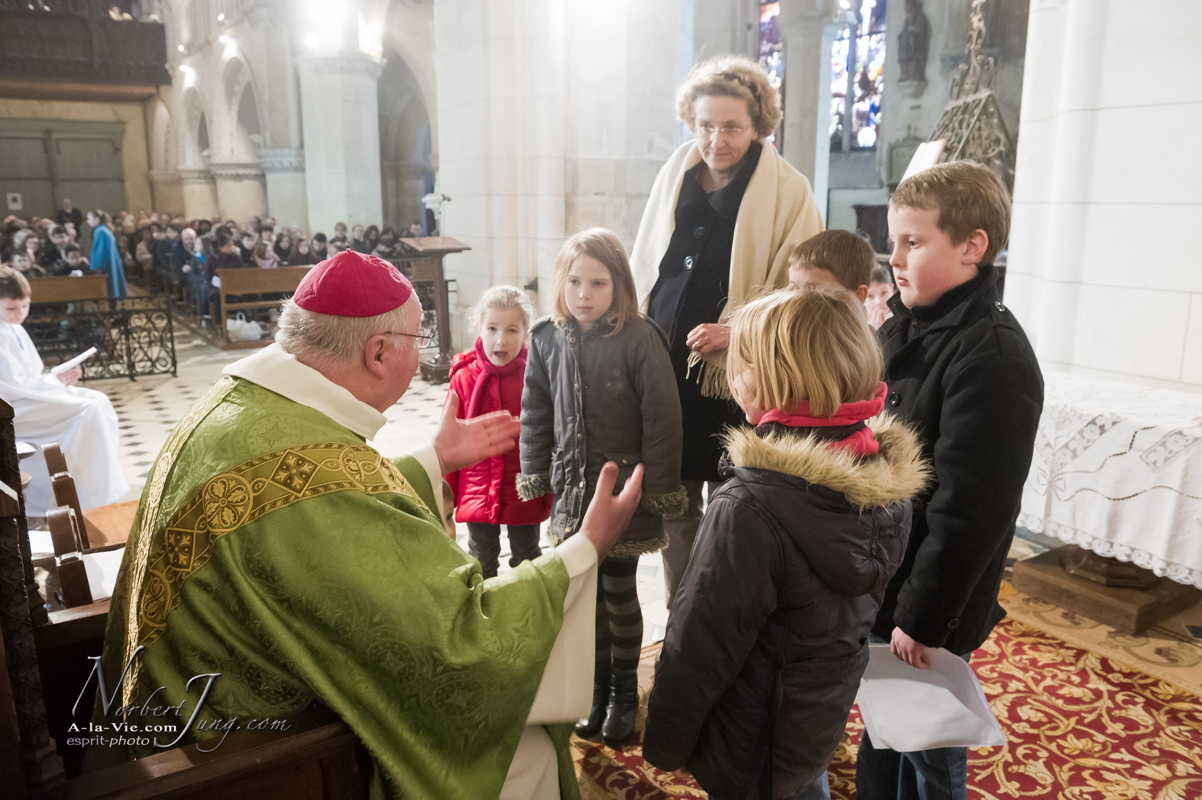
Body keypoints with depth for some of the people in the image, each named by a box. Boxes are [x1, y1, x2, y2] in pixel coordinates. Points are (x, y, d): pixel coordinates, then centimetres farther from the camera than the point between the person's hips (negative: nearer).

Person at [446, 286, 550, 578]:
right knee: (481, 559, 21)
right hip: (478, 491, 1)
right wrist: (447, 493, 1)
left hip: (525, 495, -1)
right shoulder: (464, 377, -10)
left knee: (527, 559, 20)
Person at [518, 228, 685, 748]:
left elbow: (662, 418, -13)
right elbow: (535, 413, 9)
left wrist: (658, 488, -13)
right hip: (573, 486, 4)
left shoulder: (639, 339, -14)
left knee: (619, 591, 8)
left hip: (623, 486, -4)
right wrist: (535, 475, 8)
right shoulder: (548, 339, 0)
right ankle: (598, 686, 33)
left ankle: (624, 692, 28)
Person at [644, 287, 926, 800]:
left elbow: (699, 647, -25)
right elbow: (864, 601, 5)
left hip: (752, 752, -6)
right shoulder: (885, 481, -10)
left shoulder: (748, 510, -34)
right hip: (826, 719, 6)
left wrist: (665, 742, -10)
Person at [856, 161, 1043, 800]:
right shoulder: (902, 329, 5)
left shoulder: (993, 357, -22)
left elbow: (966, 512, -23)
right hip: (874, 584, 7)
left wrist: (922, 618, -19)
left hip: (926, 609, -7)